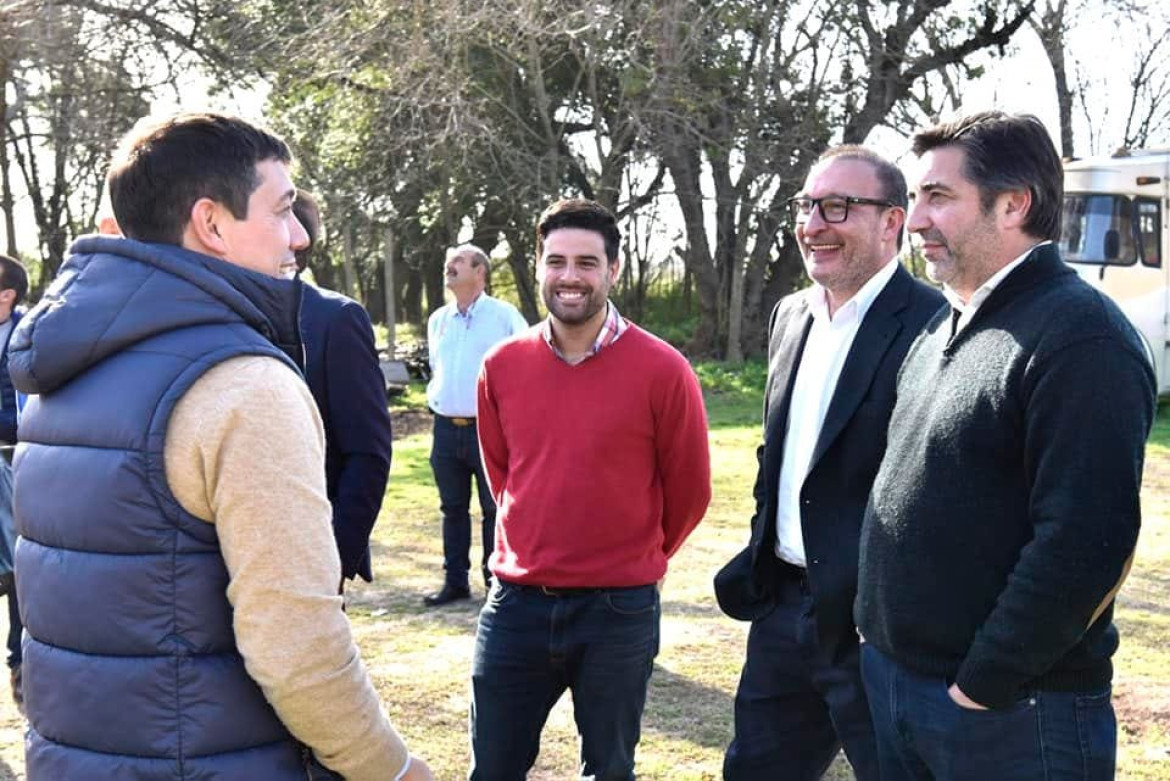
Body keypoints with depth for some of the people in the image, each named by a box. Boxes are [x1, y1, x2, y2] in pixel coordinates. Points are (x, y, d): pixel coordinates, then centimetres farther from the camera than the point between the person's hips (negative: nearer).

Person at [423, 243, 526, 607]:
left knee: (494, 509, 1)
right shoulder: (438, 320, 12)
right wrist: (435, 396, 12)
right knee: (453, 508, 11)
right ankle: (455, 582, 20)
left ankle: (496, 580, 10)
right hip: (446, 428, 5)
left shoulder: (504, 316, -4)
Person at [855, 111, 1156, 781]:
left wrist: (979, 687, -18)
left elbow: (1086, 544, -23)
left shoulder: (1080, 337, -17)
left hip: (1011, 711, -8)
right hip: (893, 678, 8)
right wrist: (891, 659, 12)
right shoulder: (946, 326, 11)